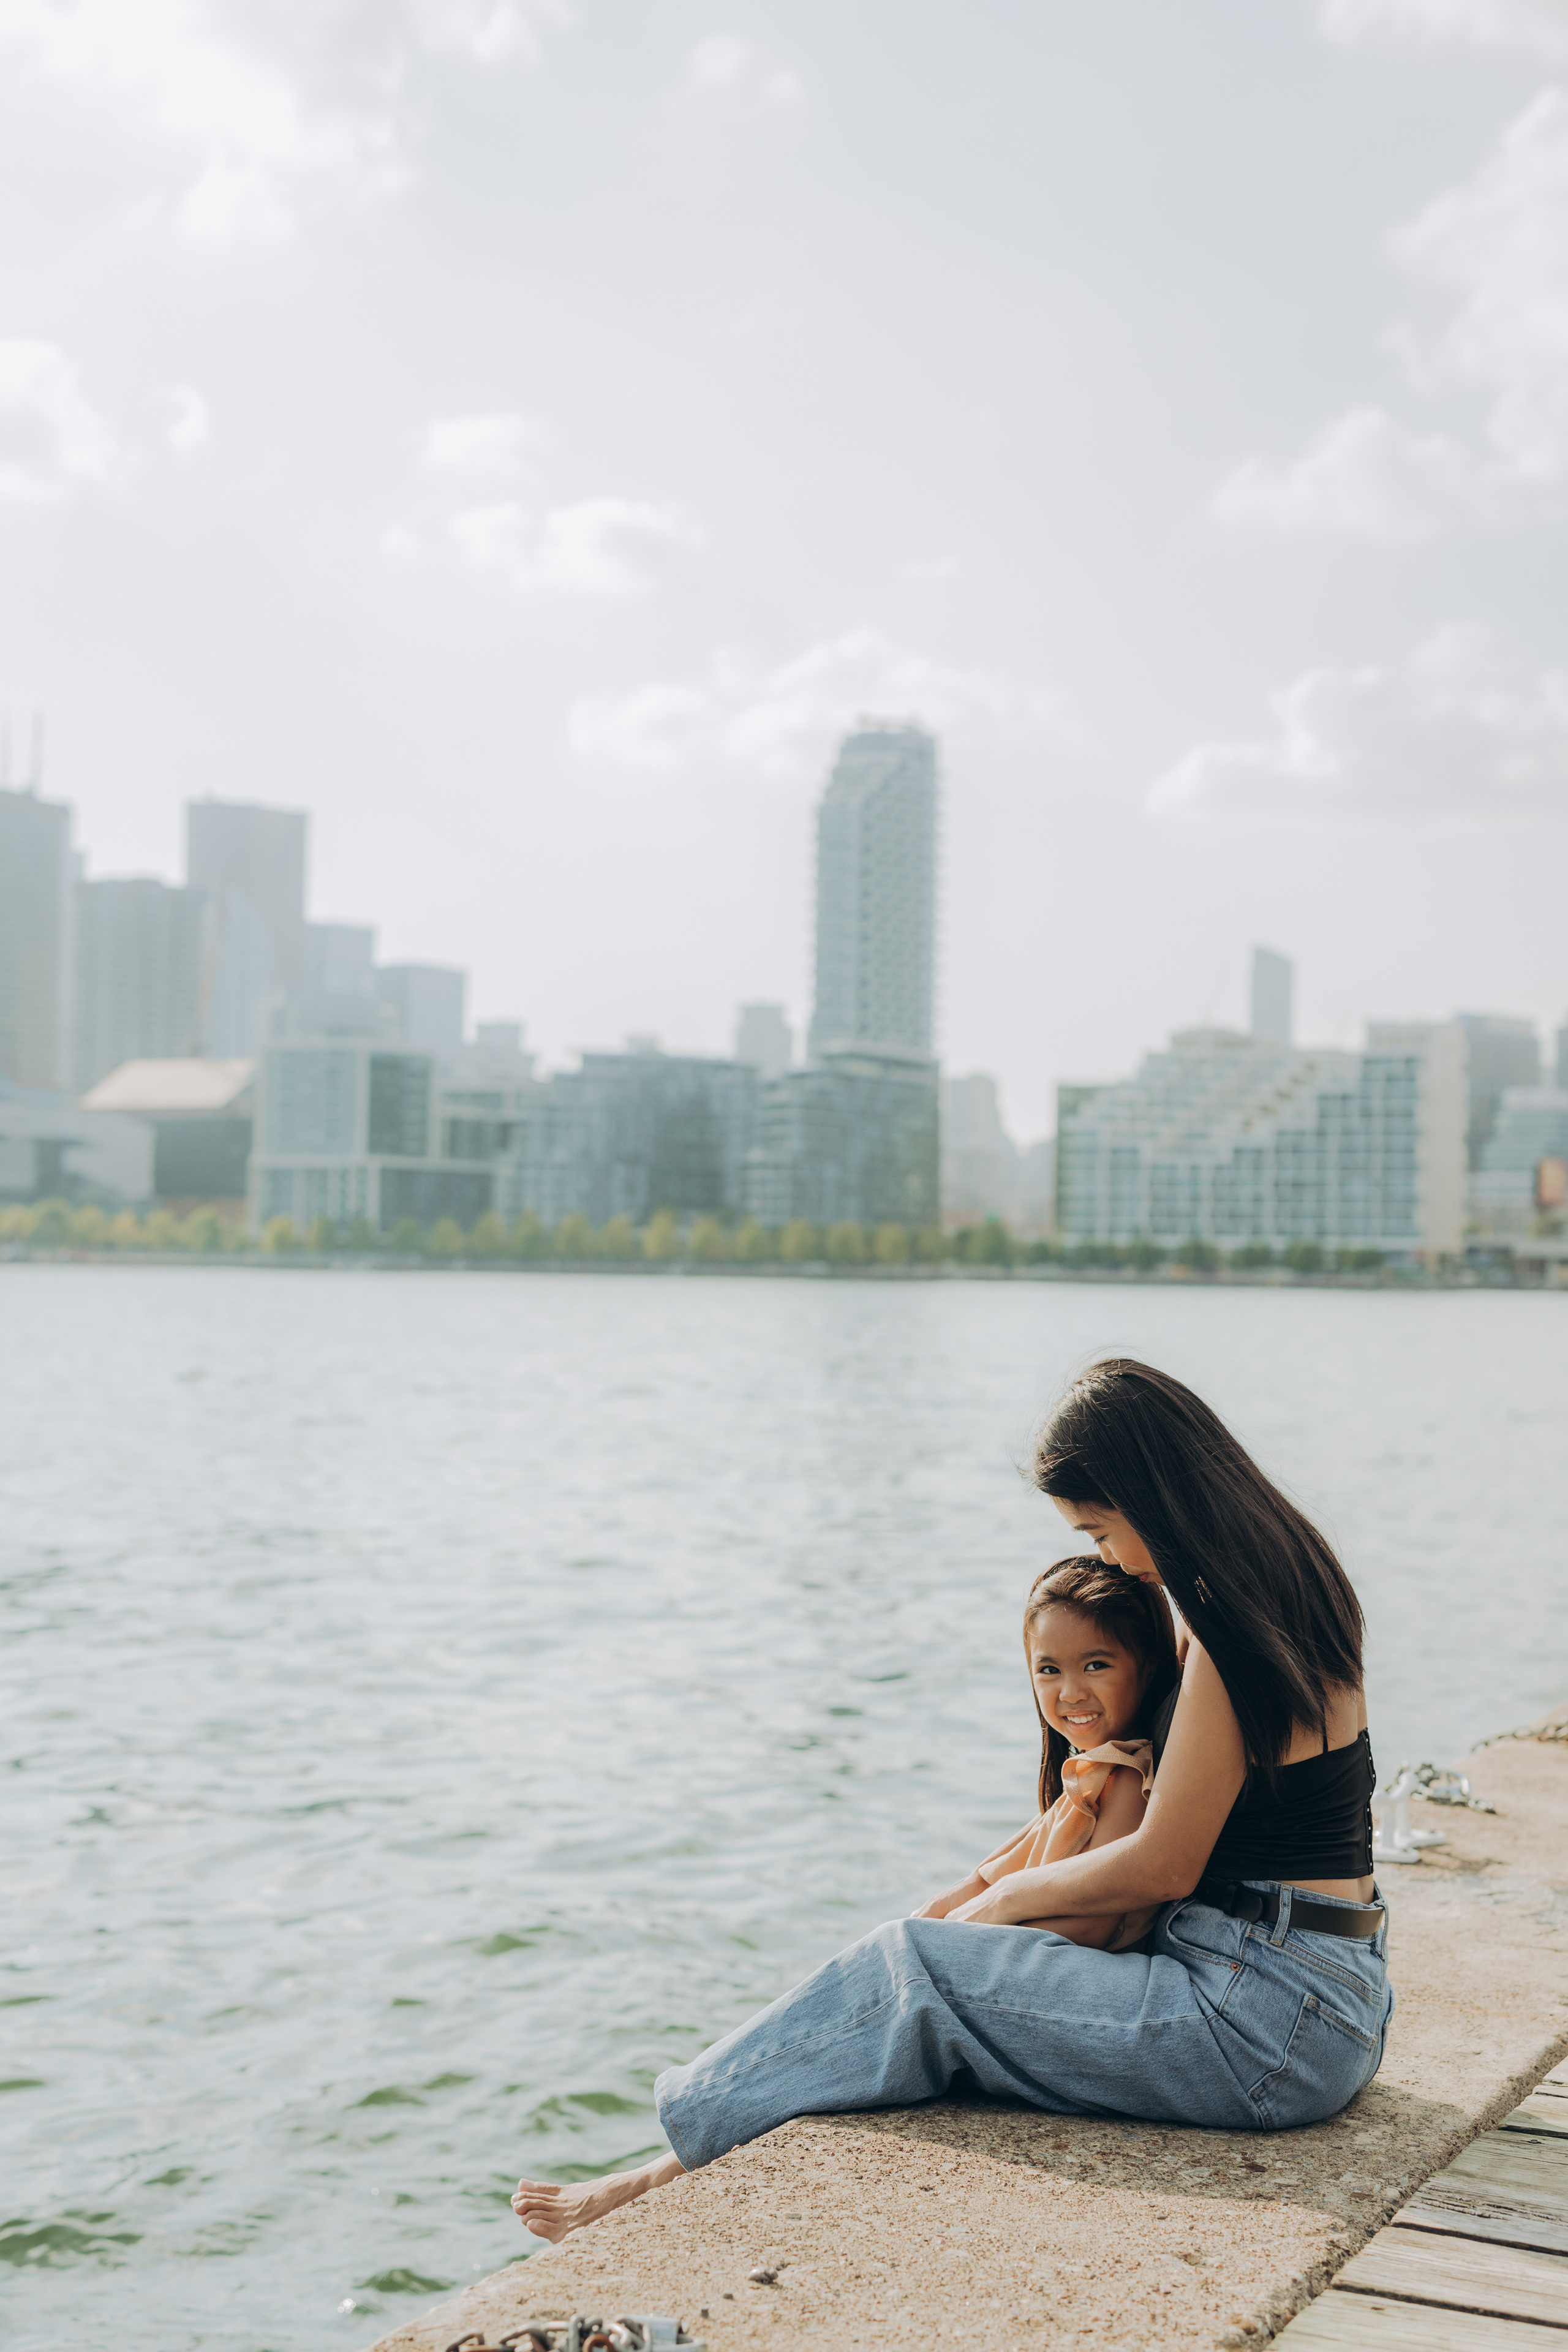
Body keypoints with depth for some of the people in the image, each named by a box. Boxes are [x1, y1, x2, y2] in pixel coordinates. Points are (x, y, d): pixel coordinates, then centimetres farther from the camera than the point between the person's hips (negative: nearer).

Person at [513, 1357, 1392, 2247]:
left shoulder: (1233, 1632, -20)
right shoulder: (1290, 1584, 10)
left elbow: (1163, 1867, -17)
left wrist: (1015, 1894, 1)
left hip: (1274, 2029, -10)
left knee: (913, 1970, -8)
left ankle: (680, 2172, 4)